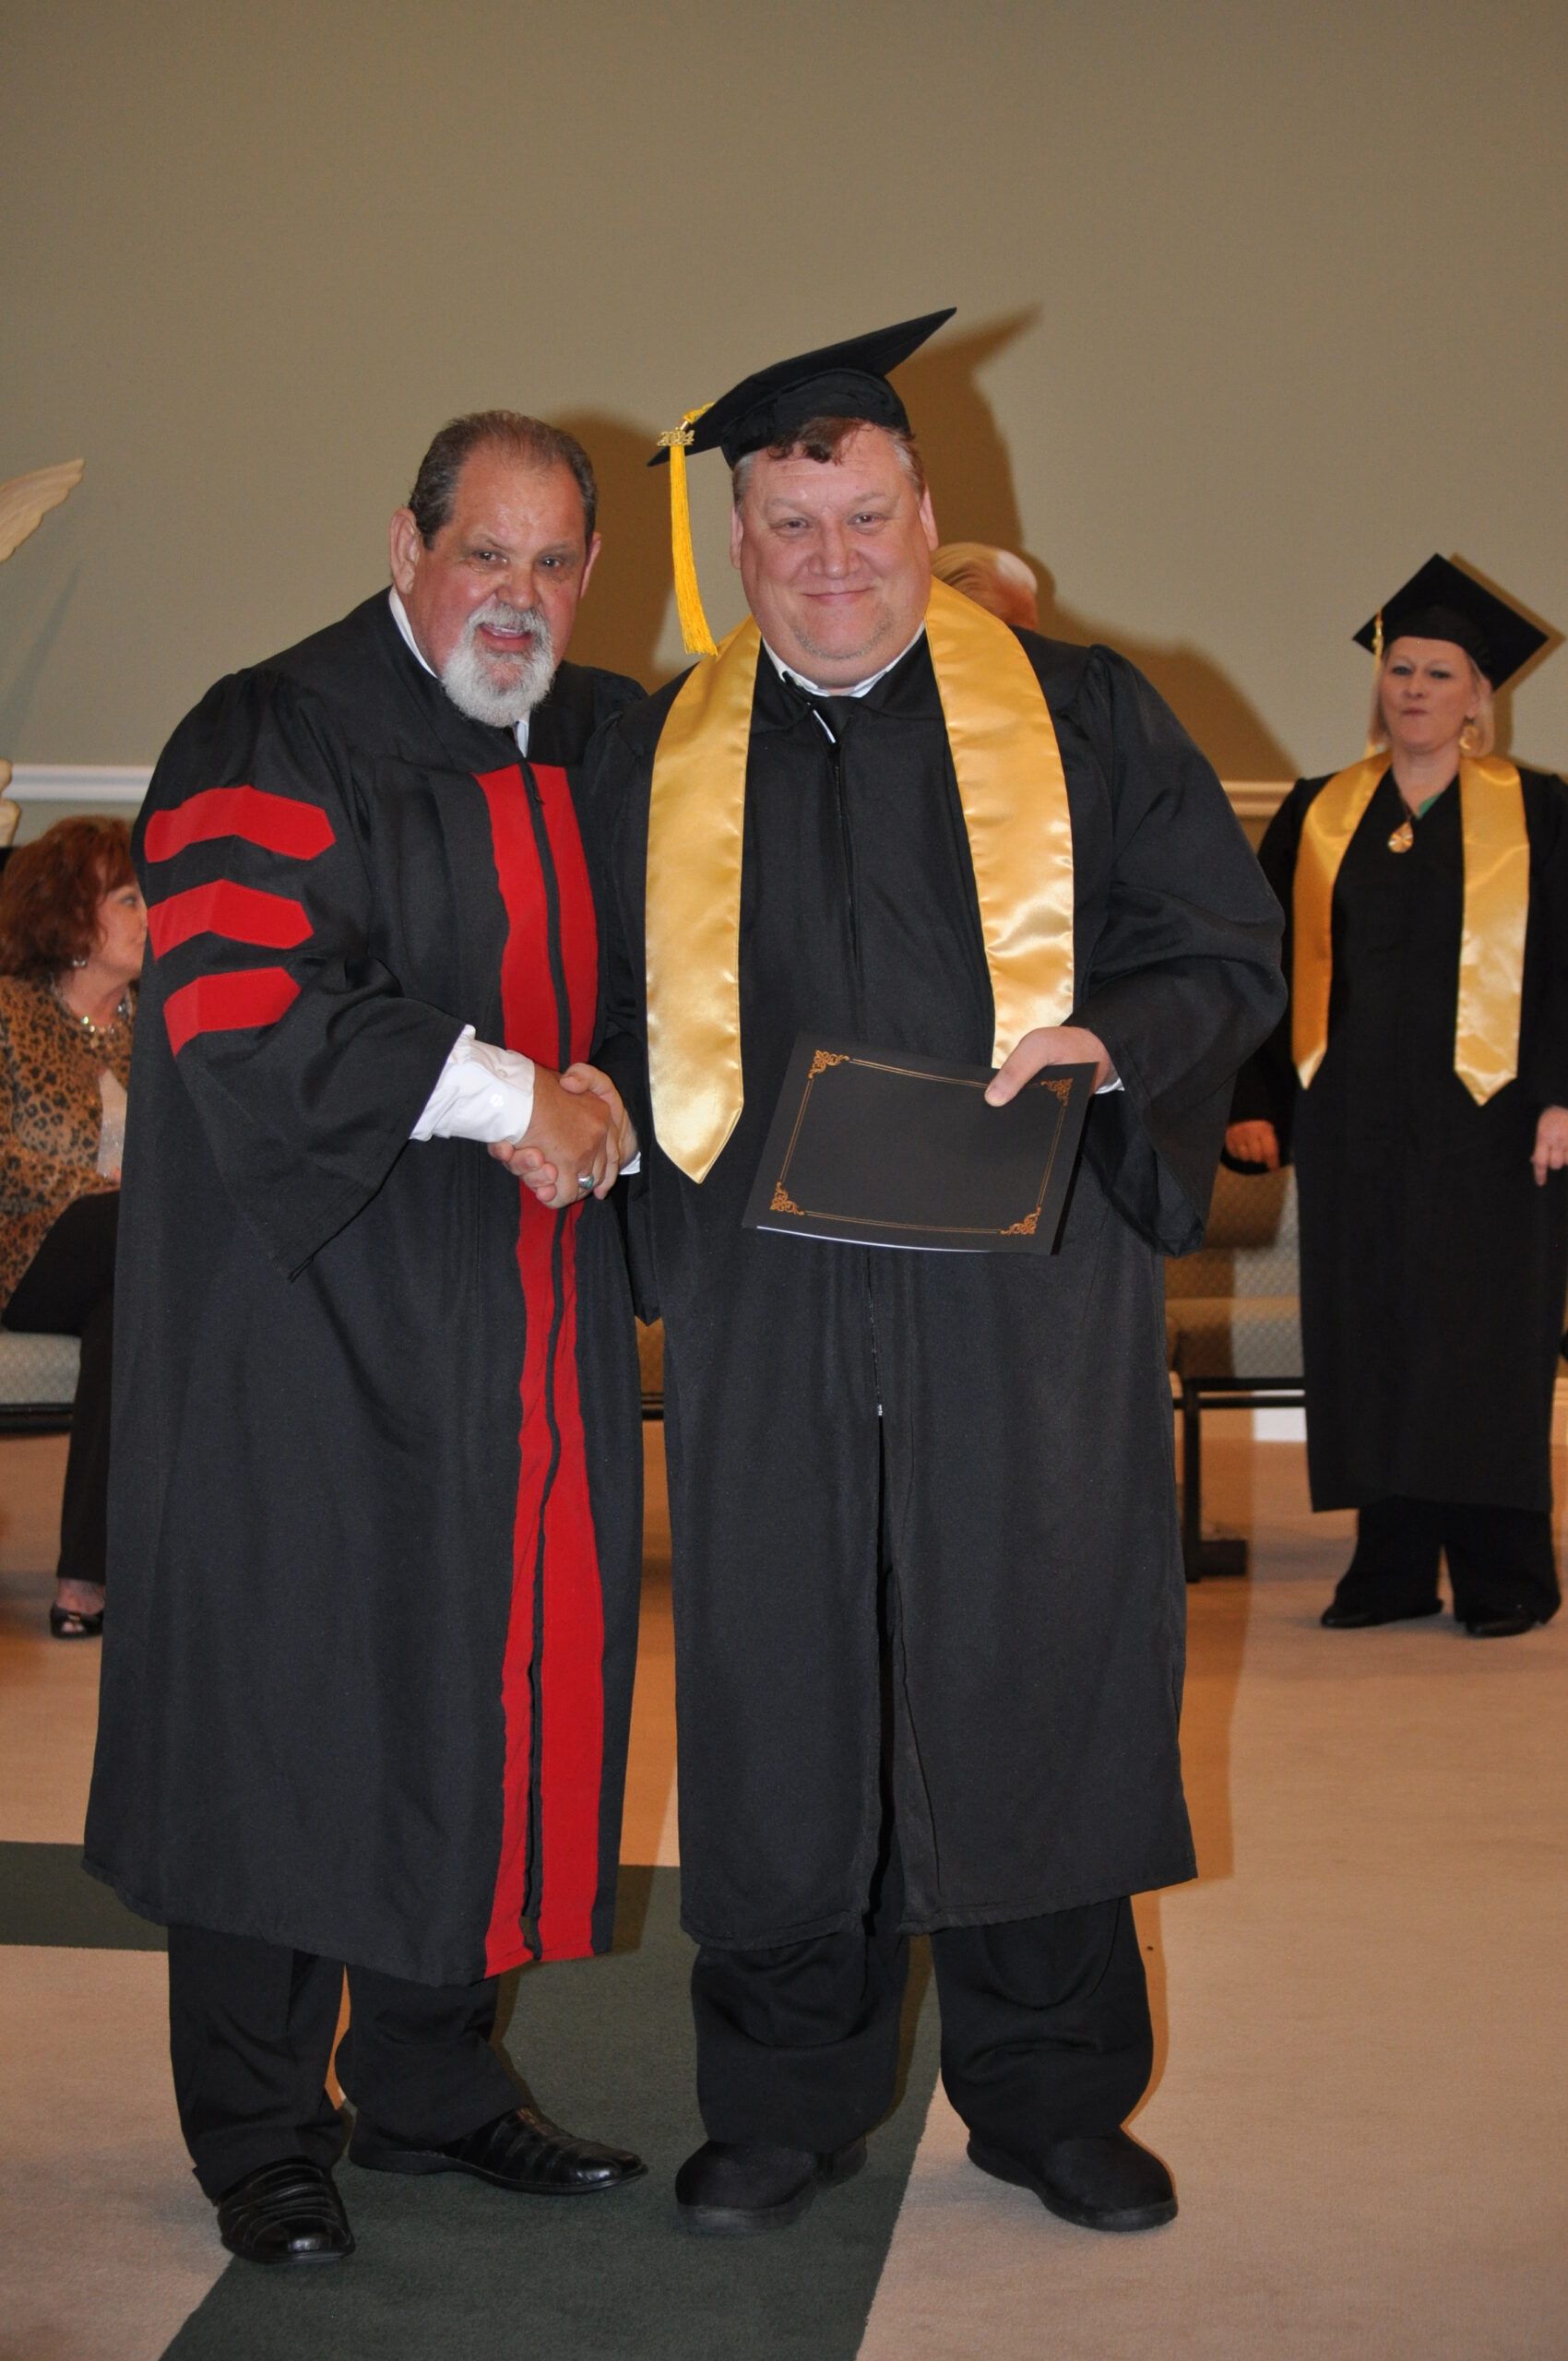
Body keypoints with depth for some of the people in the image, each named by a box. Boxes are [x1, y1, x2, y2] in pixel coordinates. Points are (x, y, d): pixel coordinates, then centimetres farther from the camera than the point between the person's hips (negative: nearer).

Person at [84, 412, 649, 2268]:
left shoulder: (605, 749, 13)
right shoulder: (277, 740, -8)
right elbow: (237, 1003, -20)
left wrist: (607, 1108, 1)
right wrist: (500, 1092, -21)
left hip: (521, 1337, 7)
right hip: (318, 1319, -6)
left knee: (488, 1689, 10)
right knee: (291, 1694, 0)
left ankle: (429, 2085, 24)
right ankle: (260, 2139, 13)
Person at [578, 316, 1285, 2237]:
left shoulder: (1080, 718, 6)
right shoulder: (654, 763, 12)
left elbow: (1229, 947, 5)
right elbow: (603, 1016, 18)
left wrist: (1106, 1040, -13)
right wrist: (611, 1131, 0)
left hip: (1027, 1299, -1)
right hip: (764, 1310, 1)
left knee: (1033, 1676, 5)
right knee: (779, 1696, 5)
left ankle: (1050, 2095, 22)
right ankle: (786, 2099, 21)